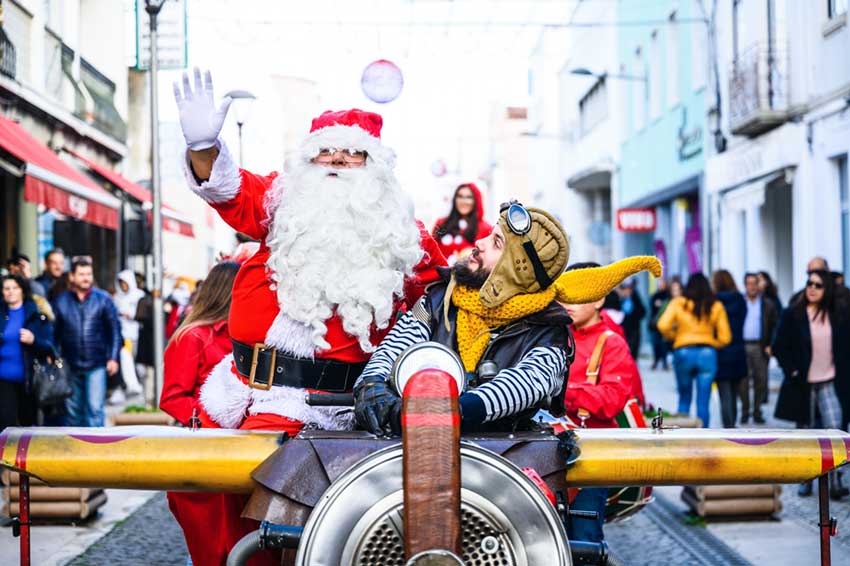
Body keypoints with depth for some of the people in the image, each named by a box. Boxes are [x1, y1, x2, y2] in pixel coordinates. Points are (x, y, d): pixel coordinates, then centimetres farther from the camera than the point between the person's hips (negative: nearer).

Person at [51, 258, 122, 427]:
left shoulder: (103, 299, 0)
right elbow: (53, 332, 6)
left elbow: (115, 330, 1)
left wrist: (113, 358, -5)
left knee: (95, 408, -10)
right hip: (70, 366, 2)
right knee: (72, 410, 11)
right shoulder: (61, 301, 4)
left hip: (97, 365, -2)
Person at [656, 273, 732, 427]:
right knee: (703, 402, 3)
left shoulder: (678, 303, 0)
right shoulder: (716, 306, 2)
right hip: (707, 354, 0)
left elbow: (663, 326, -10)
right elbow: (725, 337, 1)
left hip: (683, 353, 0)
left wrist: (674, 336, 9)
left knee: (684, 398, 14)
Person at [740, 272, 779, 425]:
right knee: (743, 380, -1)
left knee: (761, 380, 1)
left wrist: (770, 345, -5)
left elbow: (776, 326, 5)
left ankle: (757, 411, 10)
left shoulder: (768, 304, 7)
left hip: (760, 348, 1)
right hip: (742, 346, -1)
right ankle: (744, 411, 8)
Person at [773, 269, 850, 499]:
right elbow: (779, 347, 0)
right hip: (803, 384, 0)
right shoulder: (793, 314, -3)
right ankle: (806, 479, 19)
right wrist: (792, 371, -8)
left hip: (831, 383, 0)